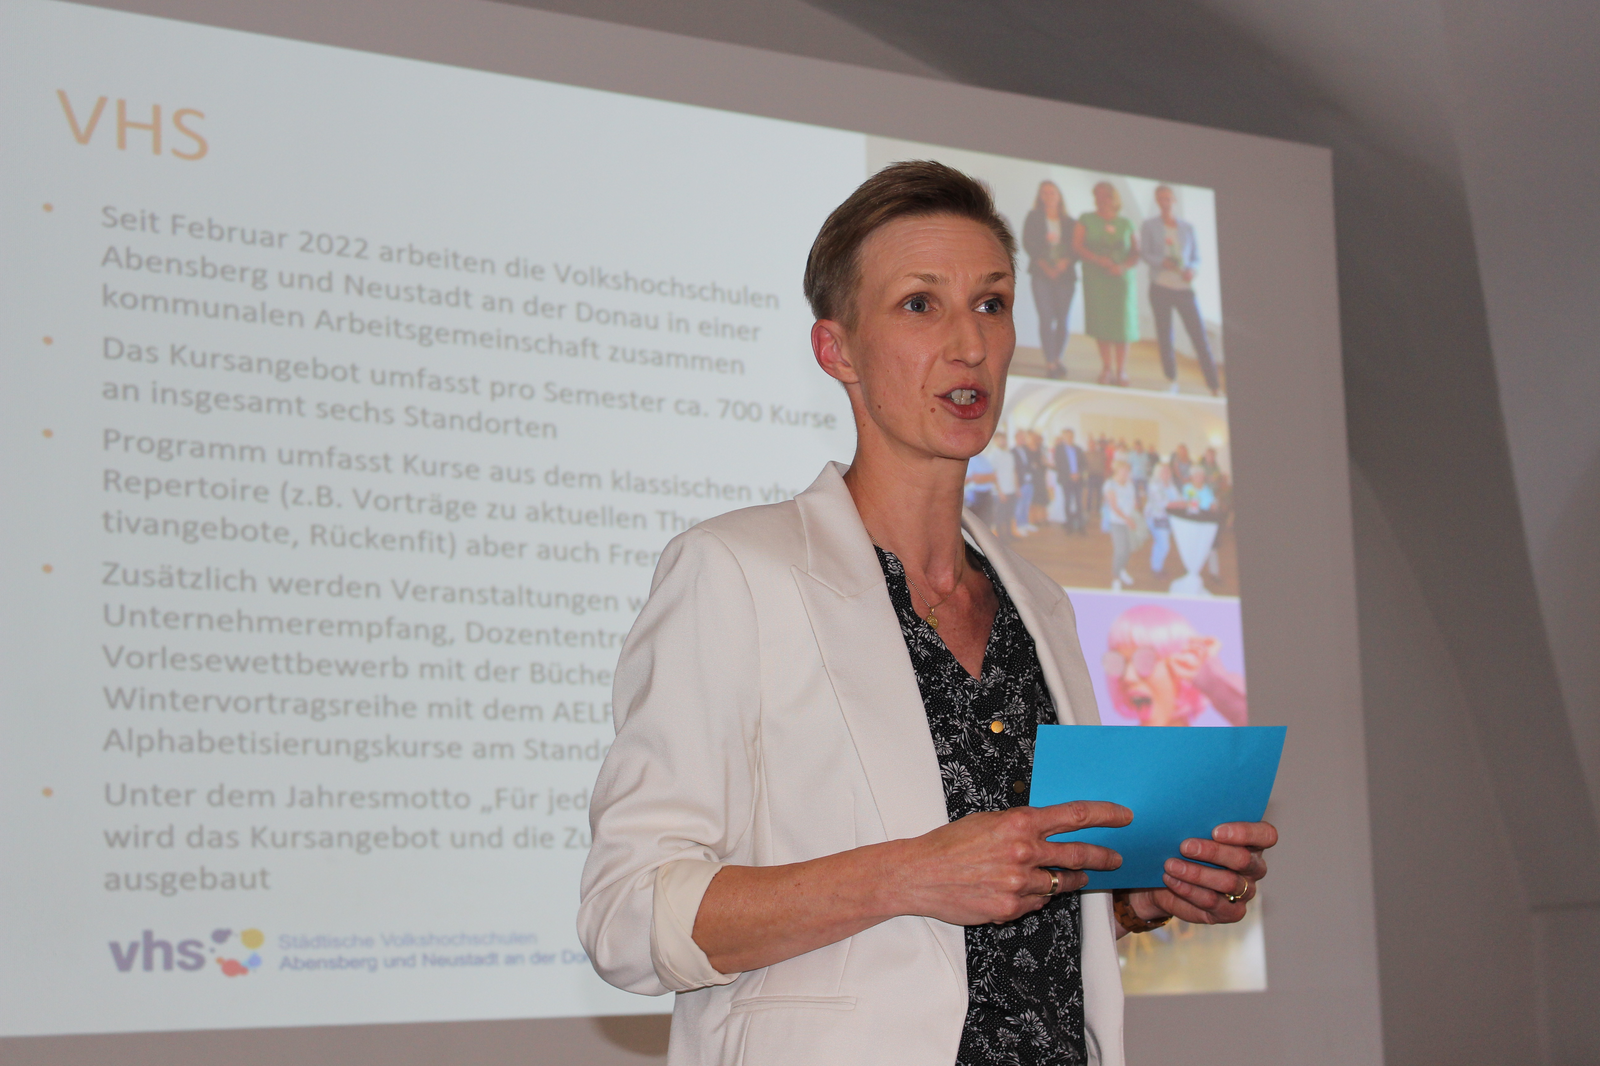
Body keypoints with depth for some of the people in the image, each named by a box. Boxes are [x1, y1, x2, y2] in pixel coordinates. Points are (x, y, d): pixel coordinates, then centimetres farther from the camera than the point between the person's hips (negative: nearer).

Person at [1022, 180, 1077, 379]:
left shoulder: (1068, 222, 13)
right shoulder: (1034, 218, 9)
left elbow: (1075, 248, 6)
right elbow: (1028, 244, 0)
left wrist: (1064, 263, -13)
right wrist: (1045, 266, -11)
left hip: (1064, 274, 2)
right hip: (1041, 273, -2)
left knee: (1062, 318, -1)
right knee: (1046, 317, -12)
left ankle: (1057, 360, 10)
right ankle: (1049, 363, -15)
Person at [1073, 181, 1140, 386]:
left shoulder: (1125, 224, 10)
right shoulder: (1086, 221, 7)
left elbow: (1135, 252, 8)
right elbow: (1077, 247, -2)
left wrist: (1123, 266, -11)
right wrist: (1099, 260, -15)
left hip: (1121, 278, 1)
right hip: (1096, 277, -1)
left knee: (1121, 322, -4)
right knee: (1100, 322, -4)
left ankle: (1121, 370, 1)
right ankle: (1107, 368, 5)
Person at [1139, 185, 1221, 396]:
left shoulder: (1187, 228, 11)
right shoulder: (1149, 226, 6)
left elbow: (1197, 257, 12)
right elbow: (1144, 252, -1)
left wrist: (1191, 269, -10)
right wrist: (1162, 262, -20)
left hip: (1184, 288, 1)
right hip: (1161, 287, -1)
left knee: (1199, 335, -7)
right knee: (1165, 336, 2)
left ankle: (1214, 384, -6)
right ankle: (1171, 380, 14)